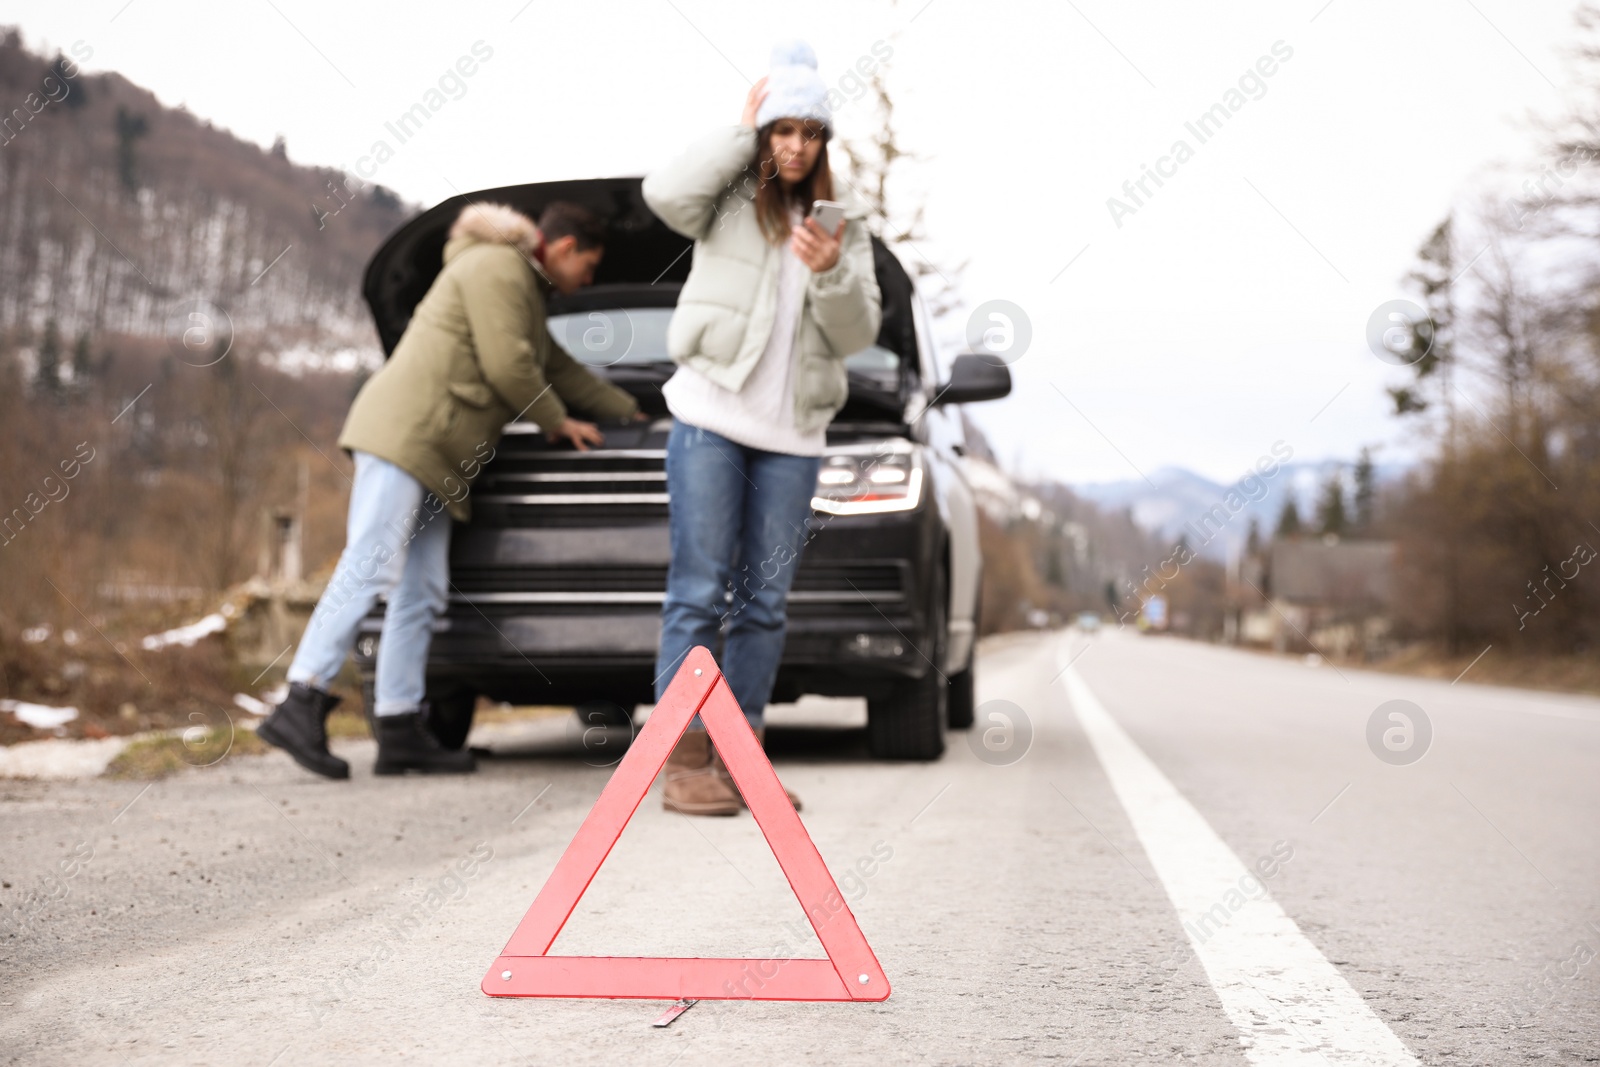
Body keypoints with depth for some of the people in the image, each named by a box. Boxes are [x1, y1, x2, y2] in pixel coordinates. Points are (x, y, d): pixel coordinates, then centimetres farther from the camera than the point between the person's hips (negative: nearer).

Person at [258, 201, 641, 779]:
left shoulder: (522, 285, 30)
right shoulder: (496, 267, -3)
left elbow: (557, 367, 40)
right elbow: (508, 367, -11)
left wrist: (630, 411, 46)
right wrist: (558, 423, 4)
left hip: (432, 454, 11)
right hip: (405, 431, -11)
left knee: (422, 593, 4)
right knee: (371, 568, -19)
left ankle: (400, 731, 2)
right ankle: (301, 705, -23)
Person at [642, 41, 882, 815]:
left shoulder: (844, 220, 13)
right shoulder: (728, 199, 4)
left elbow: (859, 332, 7)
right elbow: (666, 193, -19)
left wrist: (831, 273, -13)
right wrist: (742, 131, -9)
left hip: (793, 436, 4)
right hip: (710, 417, -4)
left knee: (765, 600, 6)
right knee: (699, 591, -6)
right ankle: (684, 762, -4)